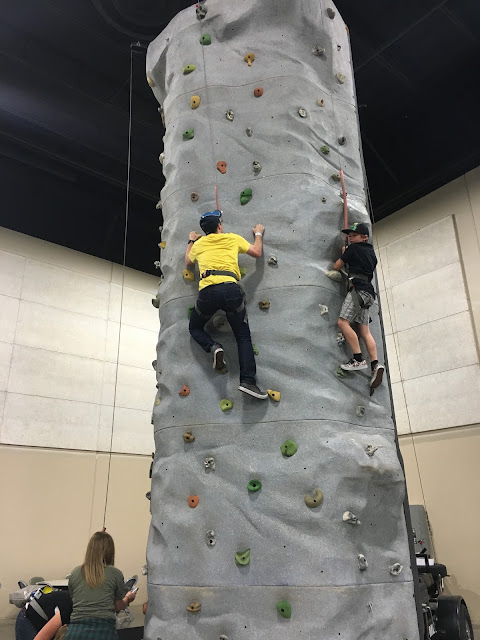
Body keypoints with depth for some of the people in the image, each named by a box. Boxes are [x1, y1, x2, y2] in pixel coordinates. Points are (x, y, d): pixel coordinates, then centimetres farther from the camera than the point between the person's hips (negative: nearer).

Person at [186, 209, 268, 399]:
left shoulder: (199, 244, 21)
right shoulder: (233, 238, 17)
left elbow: (188, 263, 39)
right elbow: (257, 252, 22)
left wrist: (191, 241, 52)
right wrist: (258, 234, 39)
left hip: (208, 290, 1)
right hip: (230, 288, 0)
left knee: (195, 328, 26)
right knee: (243, 336, 8)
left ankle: (213, 348, -5)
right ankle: (248, 381, -6)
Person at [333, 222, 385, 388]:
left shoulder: (353, 248, 2)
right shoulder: (371, 252, 24)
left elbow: (337, 266, 6)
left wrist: (343, 254, 25)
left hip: (358, 288, -9)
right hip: (368, 291, 9)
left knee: (343, 322, -15)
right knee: (364, 331, 1)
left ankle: (358, 359, -22)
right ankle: (375, 364, -11)